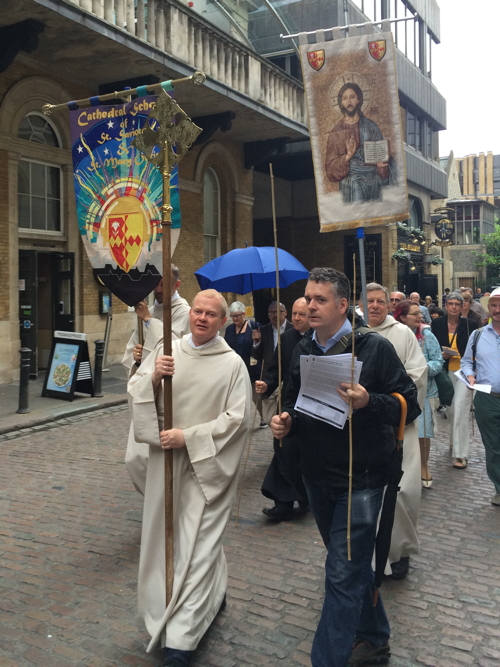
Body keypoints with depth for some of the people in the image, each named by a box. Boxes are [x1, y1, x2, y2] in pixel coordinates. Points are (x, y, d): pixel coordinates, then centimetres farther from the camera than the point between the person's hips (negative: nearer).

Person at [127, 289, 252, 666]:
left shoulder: (233, 363, -8)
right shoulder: (167, 350, 2)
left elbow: (237, 418, -11)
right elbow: (135, 392, 2)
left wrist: (189, 436, -16)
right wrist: (153, 376, -19)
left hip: (207, 465, -4)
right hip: (166, 458, 5)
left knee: (197, 543, -2)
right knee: (166, 534, 16)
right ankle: (213, 594, 40)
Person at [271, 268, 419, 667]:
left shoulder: (374, 347, -11)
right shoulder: (303, 351, 7)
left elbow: (409, 404, -12)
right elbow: (295, 402, 17)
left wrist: (368, 402, -29)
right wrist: (286, 421, -5)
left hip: (360, 479, -6)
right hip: (317, 476, 7)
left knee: (343, 574, -3)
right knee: (353, 564, 22)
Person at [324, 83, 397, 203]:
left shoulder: (370, 126, 9)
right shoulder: (336, 132, 6)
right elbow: (330, 168, 3)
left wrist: (381, 164, -12)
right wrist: (347, 156, -13)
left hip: (372, 184, 1)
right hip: (349, 185, -1)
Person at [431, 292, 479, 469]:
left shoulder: (470, 325, -3)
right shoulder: (437, 324, 2)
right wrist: (441, 355, -12)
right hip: (446, 373, 3)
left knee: (460, 412, -9)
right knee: (450, 410, 13)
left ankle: (461, 454, -5)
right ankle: (454, 441, 36)